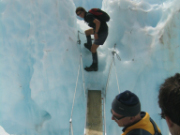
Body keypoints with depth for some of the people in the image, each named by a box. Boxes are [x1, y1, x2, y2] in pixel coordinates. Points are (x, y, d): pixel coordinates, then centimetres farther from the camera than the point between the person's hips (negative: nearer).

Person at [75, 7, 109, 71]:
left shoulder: (88, 16, -20)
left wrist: (96, 33, -23)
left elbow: (98, 22, -31)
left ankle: (94, 66, 3)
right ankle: (89, 46, 44)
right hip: (100, 29, 10)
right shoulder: (87, 16, 10)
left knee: (93, 49, -7)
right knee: (86, 32, 28)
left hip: (102, 32, -10)